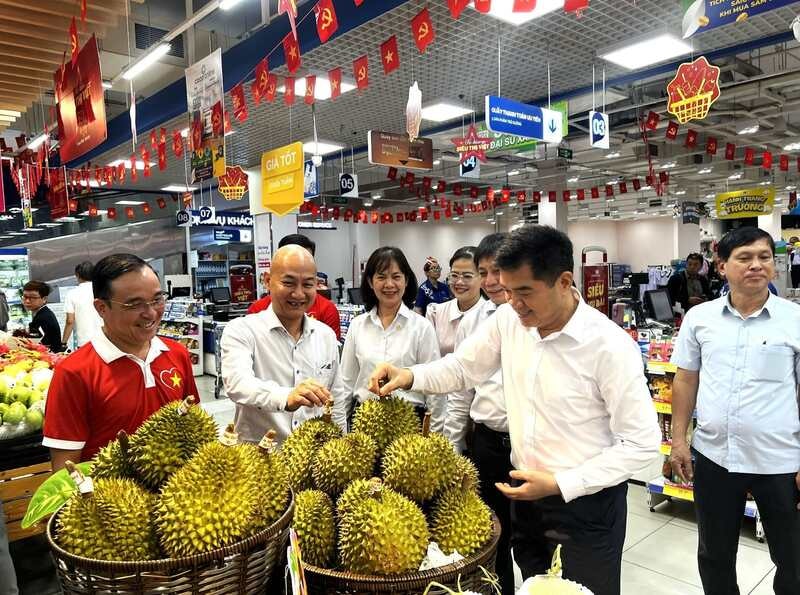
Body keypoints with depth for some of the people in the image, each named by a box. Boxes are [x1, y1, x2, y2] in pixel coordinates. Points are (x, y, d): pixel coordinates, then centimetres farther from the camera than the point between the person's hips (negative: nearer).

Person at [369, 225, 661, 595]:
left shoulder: (610, 345, -22)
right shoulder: (507, 320, -6)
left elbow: (642, 442, -18)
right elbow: (462, 368, 5)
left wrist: (560, 484, -20)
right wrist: (409, 376, -14)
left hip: (586, 504, -5)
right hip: (527, 497, 5)